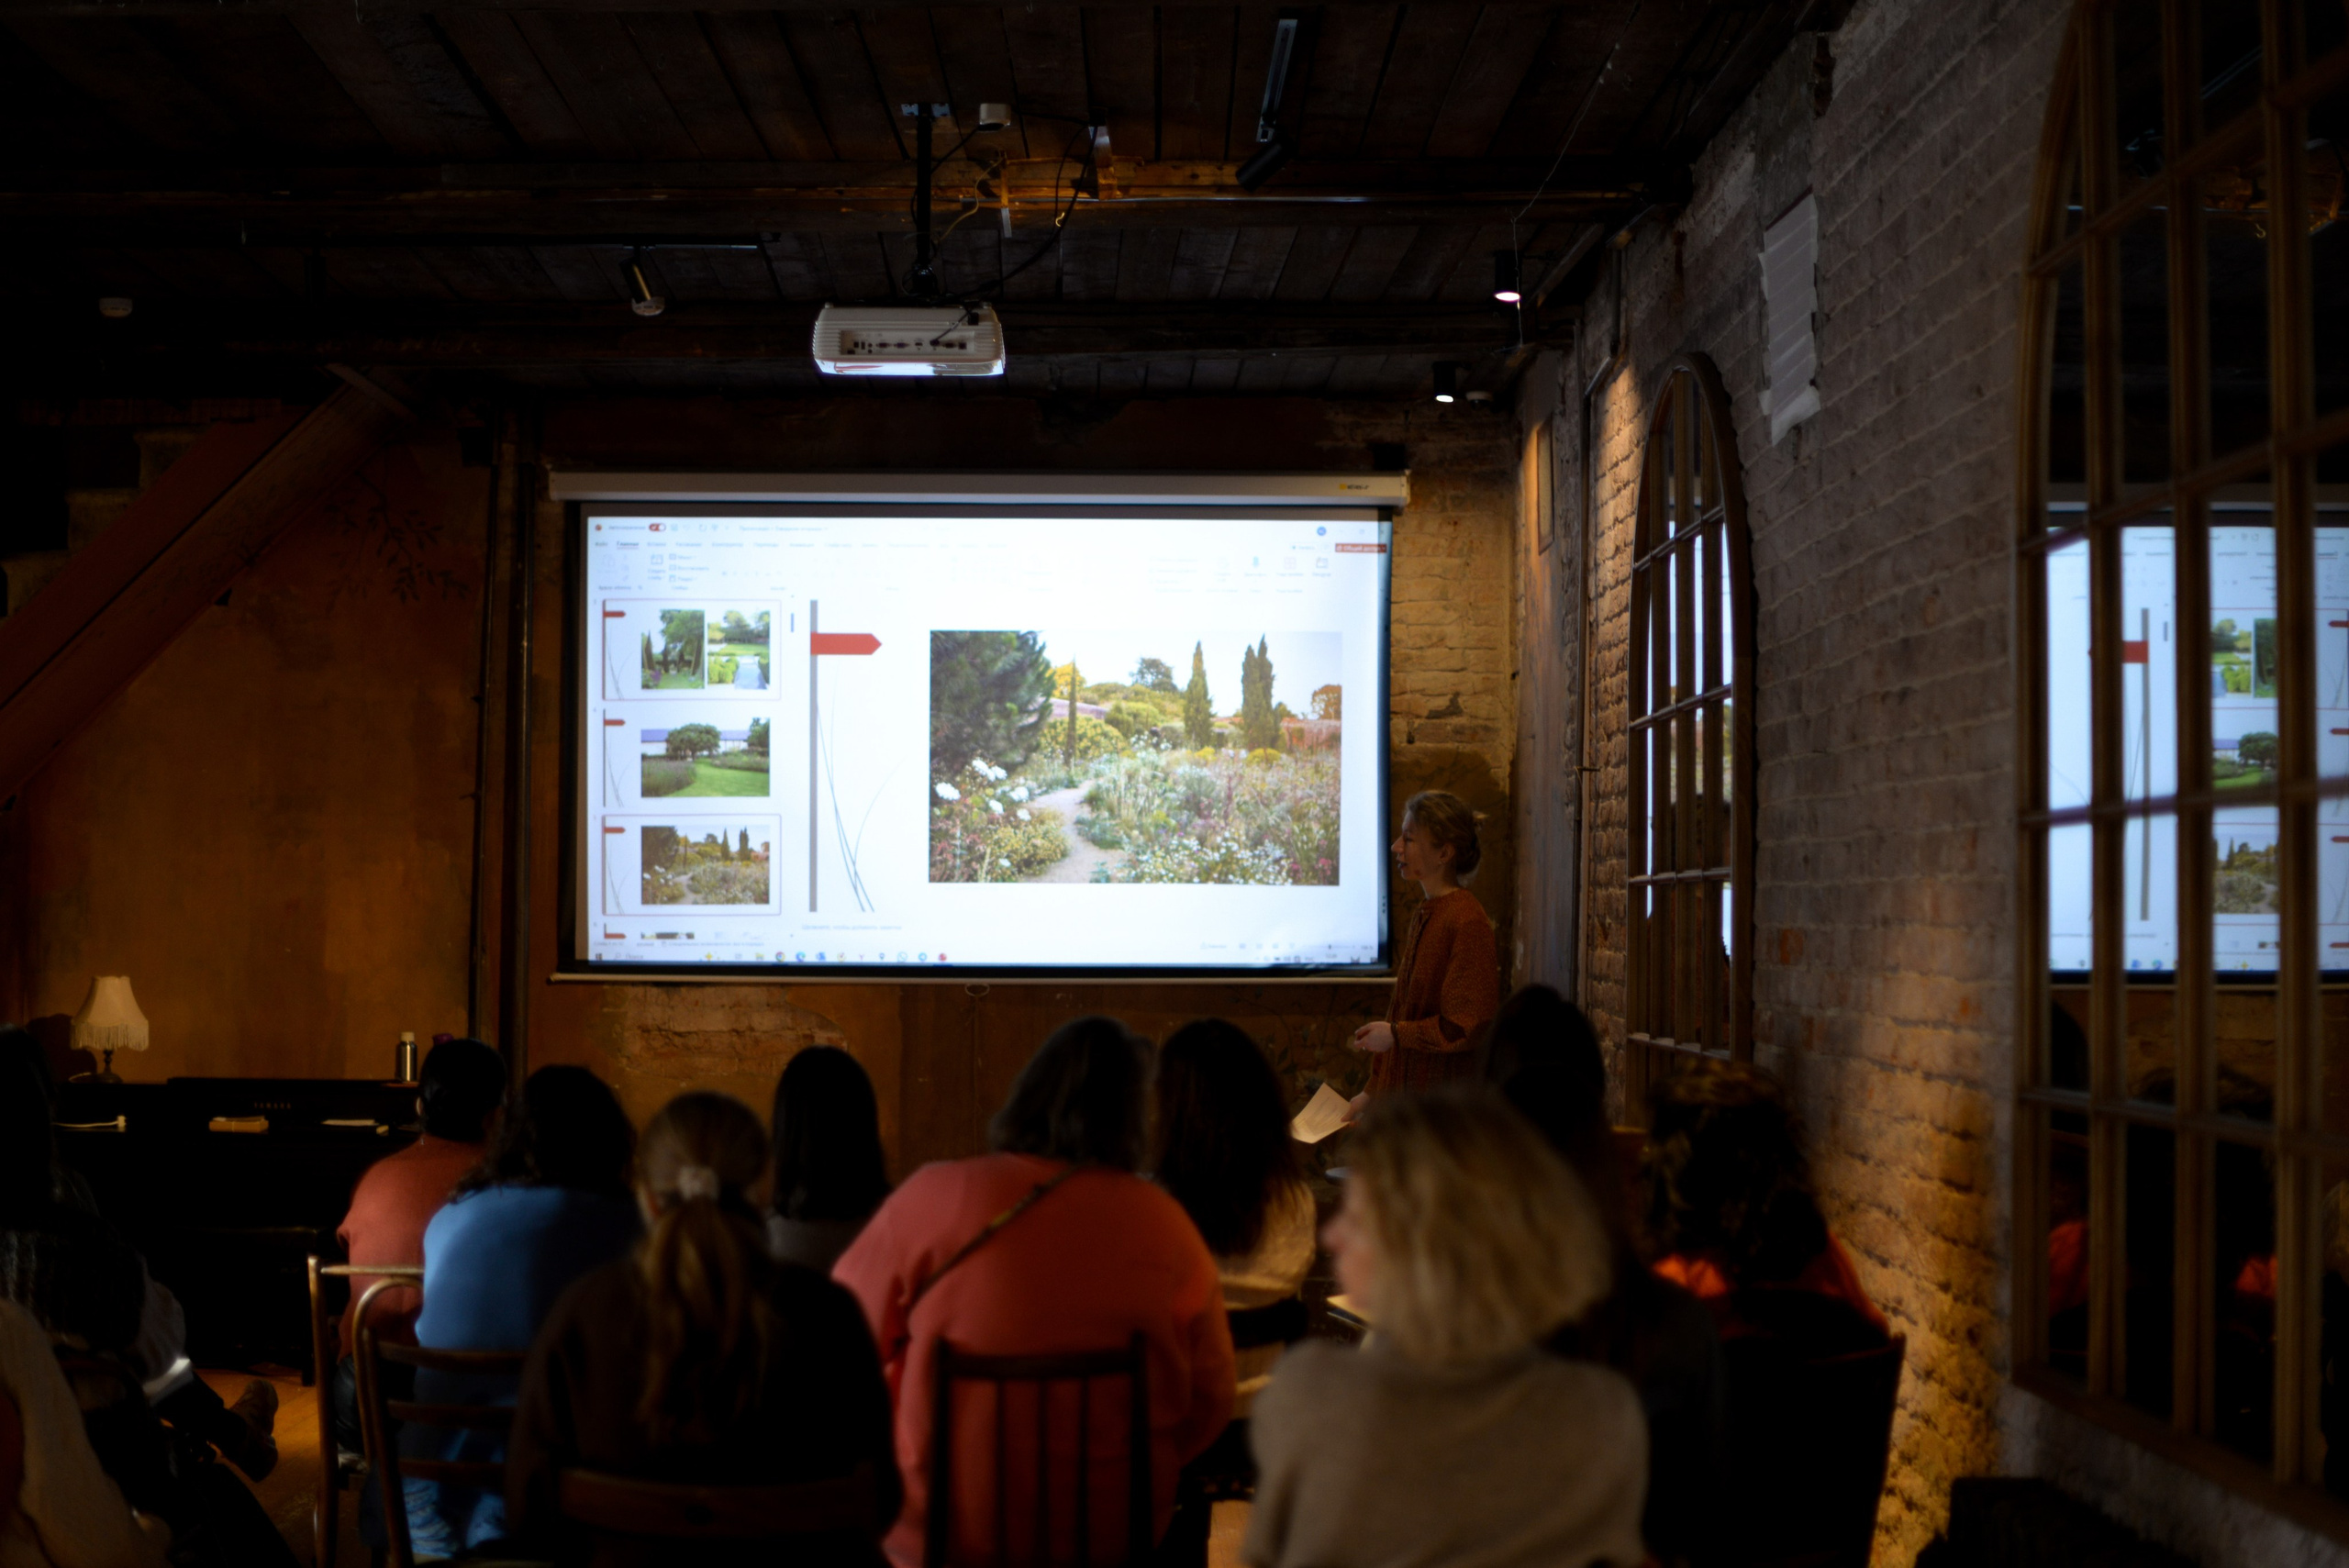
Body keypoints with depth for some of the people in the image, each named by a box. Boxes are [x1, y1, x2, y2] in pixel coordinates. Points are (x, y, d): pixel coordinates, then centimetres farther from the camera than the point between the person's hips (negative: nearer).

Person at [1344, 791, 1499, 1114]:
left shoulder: (1467, 923, -16)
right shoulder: (1424, 914, 11)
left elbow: (1469, 1027, -18)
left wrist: (1396, 1034, -9)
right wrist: (1373, 1091, 18)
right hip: (1403, 1093, 8)